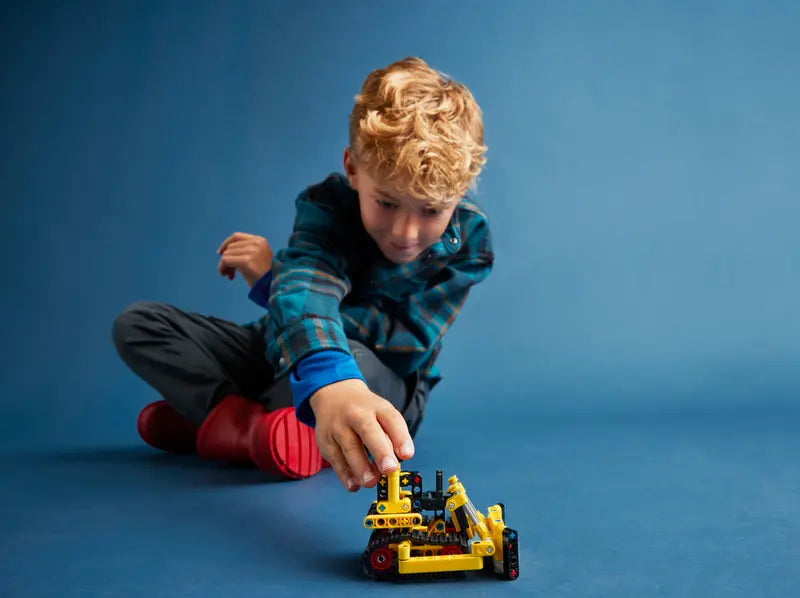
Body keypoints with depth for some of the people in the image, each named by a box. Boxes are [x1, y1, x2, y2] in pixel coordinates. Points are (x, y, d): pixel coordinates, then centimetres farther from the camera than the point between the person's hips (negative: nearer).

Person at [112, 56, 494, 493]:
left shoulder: (467, 239, -20)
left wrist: (273, 280, -29)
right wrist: (330, 383, -69)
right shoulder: (327, 203, -23)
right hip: (287, 355, 2)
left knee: (356, 359, -41)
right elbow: (305, 288, -44)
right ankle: (249, 424, -27)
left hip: (385, 388, -2)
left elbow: (407, 343, -27)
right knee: (136, 323, -10)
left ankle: (215, 418, -20)